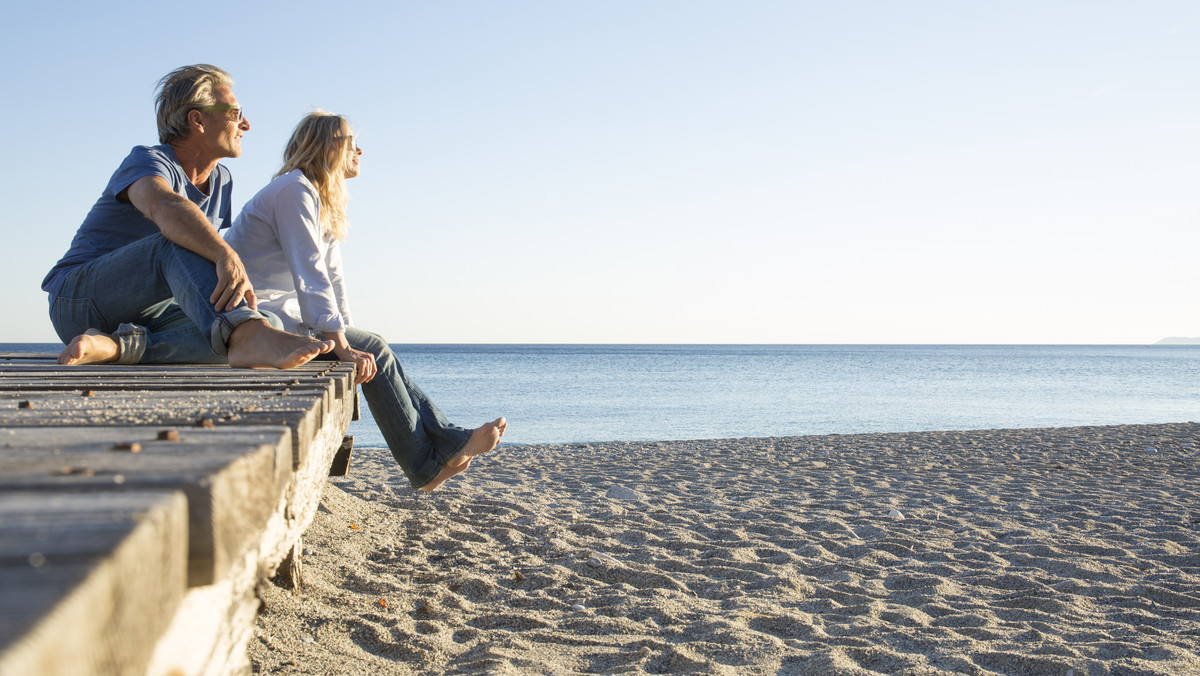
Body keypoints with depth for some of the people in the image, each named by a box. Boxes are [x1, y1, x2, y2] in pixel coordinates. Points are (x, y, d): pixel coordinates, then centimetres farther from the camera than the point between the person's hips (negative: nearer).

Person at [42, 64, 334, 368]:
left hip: (150, 314, 6)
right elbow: (164, 207, -36)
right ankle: (248, 338, -61)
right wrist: (227, 256, -54)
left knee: (271, 322, -20)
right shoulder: (147, 160, -11)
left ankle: (118, 346, -36)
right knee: (179, 240, -35)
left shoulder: (222, 181, 15)